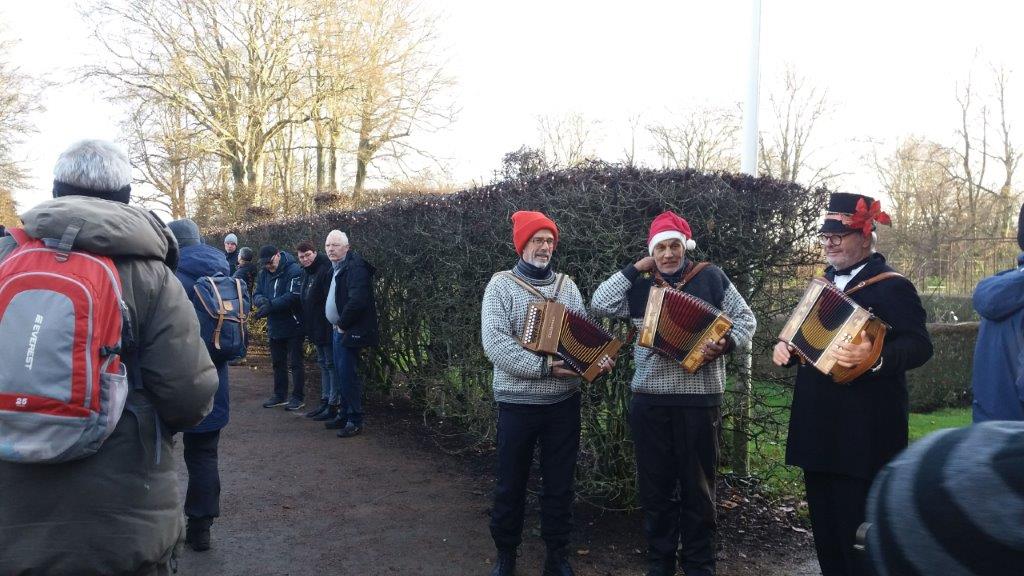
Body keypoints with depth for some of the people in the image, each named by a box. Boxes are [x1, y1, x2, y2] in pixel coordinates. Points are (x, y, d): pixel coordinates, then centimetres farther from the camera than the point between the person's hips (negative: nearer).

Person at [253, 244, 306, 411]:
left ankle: (298, 397, 11)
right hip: (274, 326, 8)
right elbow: (256, 294, 6)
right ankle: (280, 395, 29)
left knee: (295, 363, 1)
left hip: (293, 326, -7)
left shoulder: (294, 271, -17)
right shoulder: (264, 273, 7)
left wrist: (270, 305, -32)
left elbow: (293, 296, -26)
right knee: (277, 363, 17)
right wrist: (261, 300, -18)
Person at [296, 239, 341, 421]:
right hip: (316, 329, 10)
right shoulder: (306, 272, 12)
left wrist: (331, 325, -24)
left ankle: (333, 405, 3)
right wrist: (307, 325, 16)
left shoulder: (326, 270, -18)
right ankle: (325, 401, 26)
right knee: (323, 364, 17)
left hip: (327, 328, -10)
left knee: (331, 364, -3)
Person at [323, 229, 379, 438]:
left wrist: (342, 324, -16)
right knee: (342, 372, 16)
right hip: (339, 329, 10)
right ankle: (345, 414, 28)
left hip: (349, 332, -10)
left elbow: (357, 301, -27)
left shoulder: (355, 268, -17)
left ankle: (355, 421, 1)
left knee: (348, 374, -8)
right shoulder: (337, 268, 15)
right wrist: (337, 325, 13)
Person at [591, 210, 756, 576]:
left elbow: (746, 319, 4)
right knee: (655, 487, 12)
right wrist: (636, 268, -3)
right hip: (649, 400, 2)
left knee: (697, 488, 8)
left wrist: (726, 344, -16)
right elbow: (600, 304, -4)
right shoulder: (640, 286, 8)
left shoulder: (710, 277, 3)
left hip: (699, 399, -2)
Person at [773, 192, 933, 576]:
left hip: (863, 430, -8)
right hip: (819, 427, 8)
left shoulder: (892, 286, -9)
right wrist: (785, 348, 4)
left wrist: (874, 358, -38)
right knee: (825, 522, 16)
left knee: (859, 527, -1)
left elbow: (920, 346, -19)